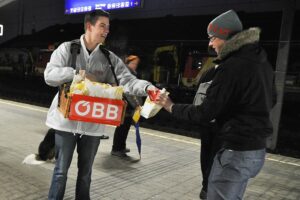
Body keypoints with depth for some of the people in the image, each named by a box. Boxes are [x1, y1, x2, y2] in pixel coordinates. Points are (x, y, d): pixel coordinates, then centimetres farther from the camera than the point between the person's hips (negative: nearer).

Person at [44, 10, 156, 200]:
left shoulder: (110, 58, 3)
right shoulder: (67, 48, -1)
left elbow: (127, 80, -6)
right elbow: (49, 75, -9)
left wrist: (147, 87, -25)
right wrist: (76, 74, -20)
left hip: (93, 124, 2)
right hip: (67, 120, -2)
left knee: (86, 171, 17)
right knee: (61, 169, 10)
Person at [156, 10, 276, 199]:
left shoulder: (232, 66, -21)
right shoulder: (261, 61, 7)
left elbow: (204, 114, -18)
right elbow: (271, 100, 21)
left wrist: (172, 107, -6)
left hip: (237, 151, -9)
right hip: (257, 149, 10)